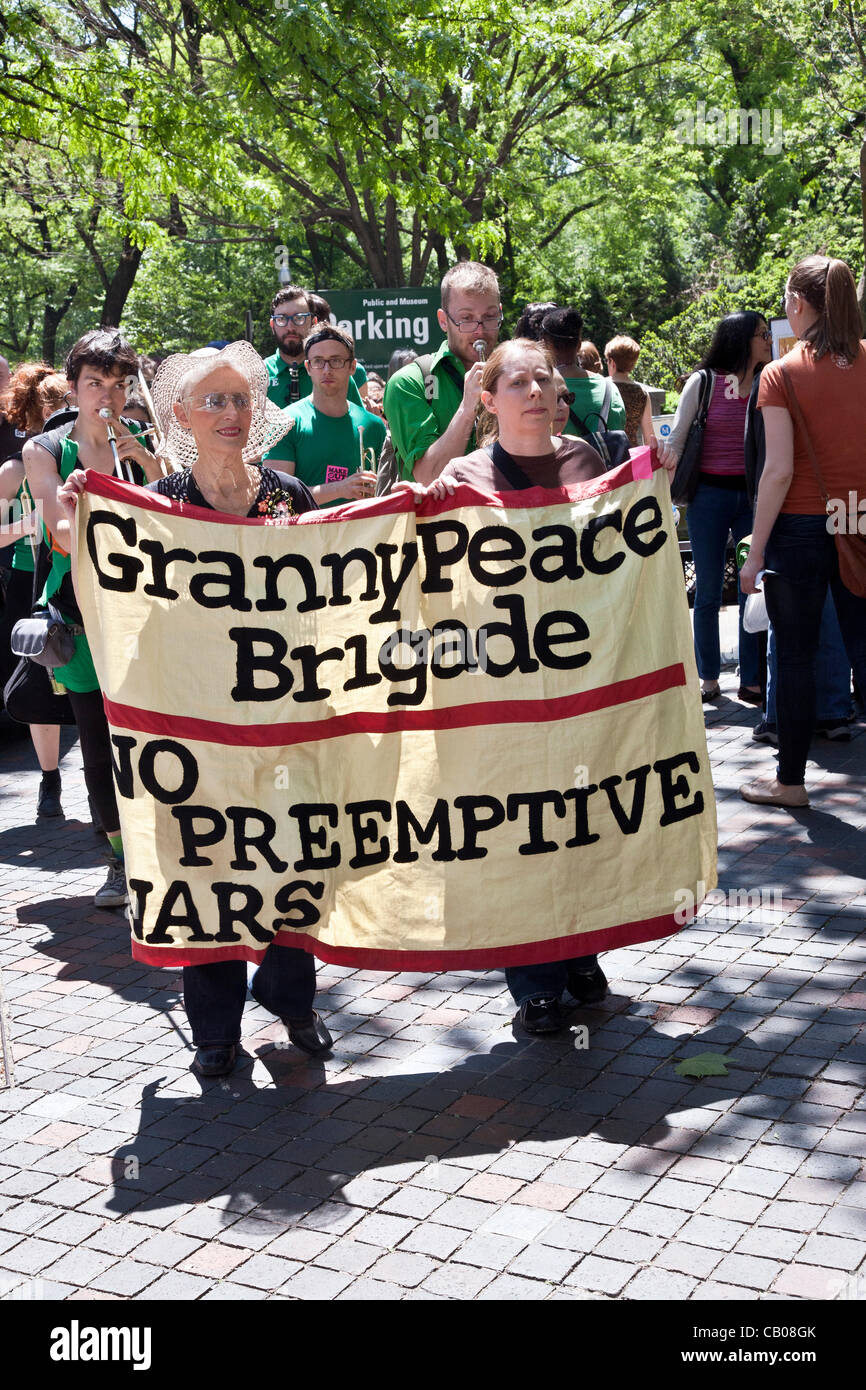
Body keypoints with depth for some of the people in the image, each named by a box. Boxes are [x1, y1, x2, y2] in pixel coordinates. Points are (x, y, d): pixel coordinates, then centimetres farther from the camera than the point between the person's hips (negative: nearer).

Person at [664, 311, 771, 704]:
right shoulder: (703, 382, -3)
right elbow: (675, 441, 1)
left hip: (753, 495, 3)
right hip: (709, 495, -3)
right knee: (708, 592, 4)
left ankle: (751, 680, 10)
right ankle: (708, 679, 16)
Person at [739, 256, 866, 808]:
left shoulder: (782, 375, -8)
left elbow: (780, 470, -13)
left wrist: (756, 551, -8)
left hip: (801, 528, -3)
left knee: (795, 655, 7)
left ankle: (791, 780, 17)